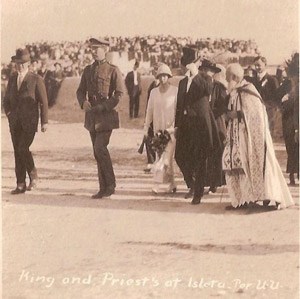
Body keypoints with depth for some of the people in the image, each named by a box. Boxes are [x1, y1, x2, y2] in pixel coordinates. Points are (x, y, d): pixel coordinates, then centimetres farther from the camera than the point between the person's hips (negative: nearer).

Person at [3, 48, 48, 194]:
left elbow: (44, 102, -3)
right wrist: (8, 113, 5)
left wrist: (44, 122, -6)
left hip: (29, 122, -5)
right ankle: (21, 185, 8)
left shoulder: (36, 80, -5)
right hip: (15, 122, 5)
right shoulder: (12, 78, 10)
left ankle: (33, 174, 8)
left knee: (23, 149, -17)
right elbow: (7, 99, 21)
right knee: (17, 152, 3)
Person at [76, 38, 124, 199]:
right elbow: (80, 90, 15)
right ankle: (103, 188, 12)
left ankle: (110, 184, -6)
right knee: (98, 152, 7)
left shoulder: (113, 70, -4)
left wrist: (102, 107, -16)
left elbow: (119, 94, -9)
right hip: (92, 117, 6)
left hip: (106, 116, -6)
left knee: (100, 147, -18)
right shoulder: (88, 70, 13)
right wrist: (83, 102, -8)